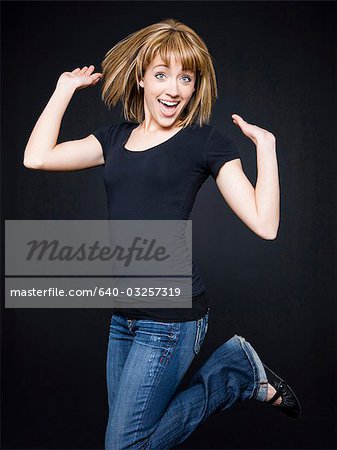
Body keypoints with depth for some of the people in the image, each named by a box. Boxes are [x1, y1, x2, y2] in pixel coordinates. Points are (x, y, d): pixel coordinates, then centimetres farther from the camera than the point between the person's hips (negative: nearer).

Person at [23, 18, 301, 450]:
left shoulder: (206, 142, -5)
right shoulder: (116, 138, 10)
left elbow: (264, 225, -13)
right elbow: (37, 157, -1)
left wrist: (265, 146, -14)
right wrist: (66, 88, 6)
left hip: (171, 315, -6)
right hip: (124, 315, 7)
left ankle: (240, 370, 11)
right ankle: (235, 367, 28)